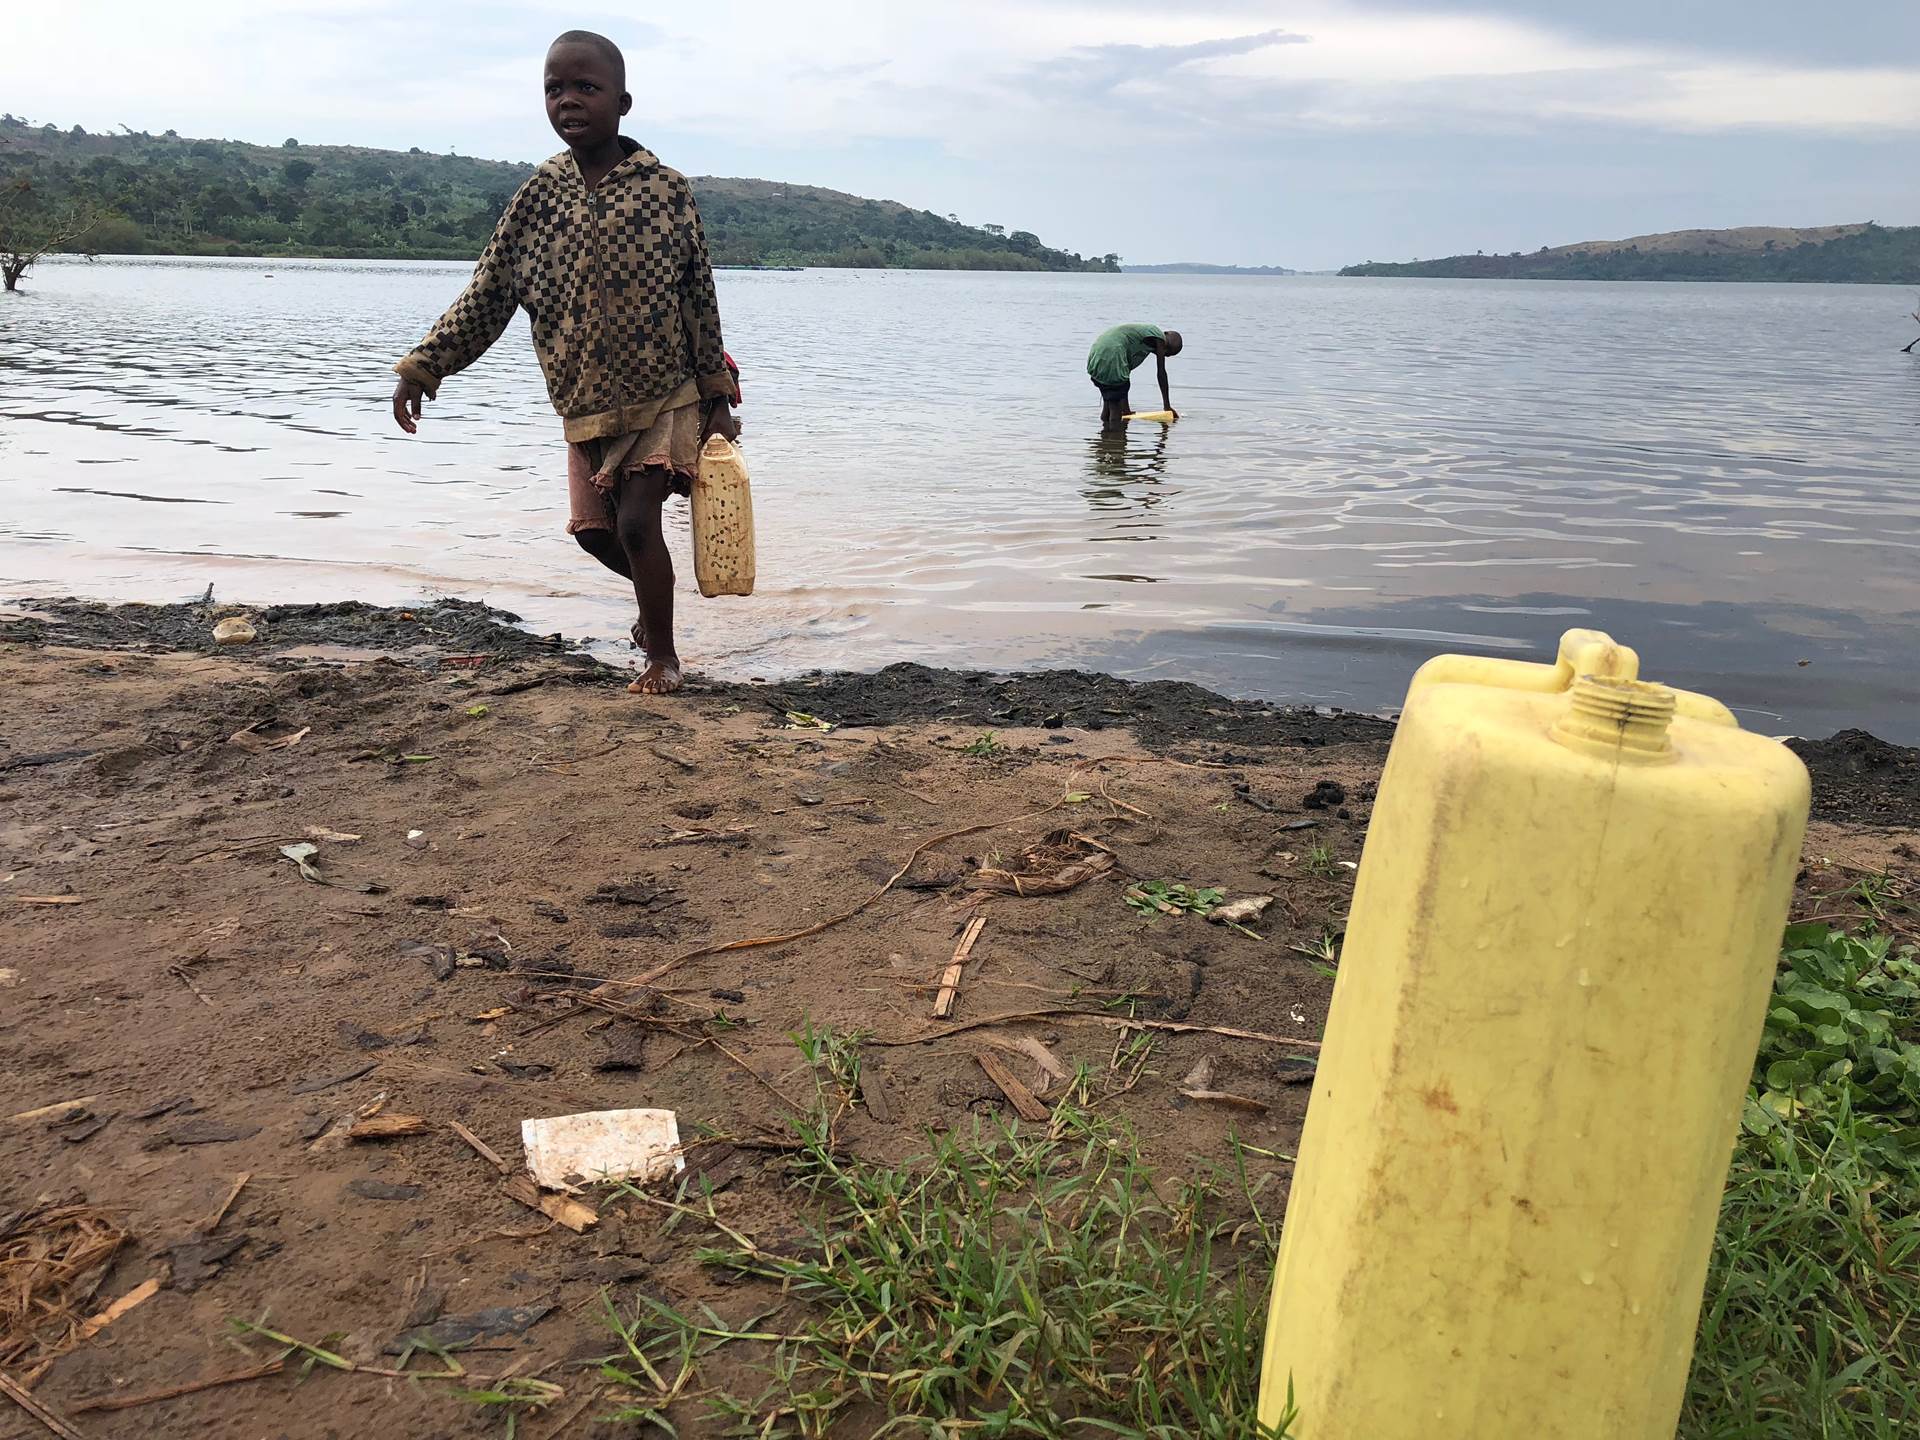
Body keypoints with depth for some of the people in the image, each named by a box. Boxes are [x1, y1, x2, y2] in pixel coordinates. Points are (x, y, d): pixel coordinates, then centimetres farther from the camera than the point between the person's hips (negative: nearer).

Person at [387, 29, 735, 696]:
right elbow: (486, 295, 0)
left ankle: (663, 656, 4)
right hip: (584, 410, 4)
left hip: (666, 396, -4)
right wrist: (422, 366, -7)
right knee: (593, 529, 9)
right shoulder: (536, 196, -1)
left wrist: (717, 399, -4)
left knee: (637, 520, -14)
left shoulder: (666, 189, -8)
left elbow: (700, 301, -5)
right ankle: (654, 596, 41)